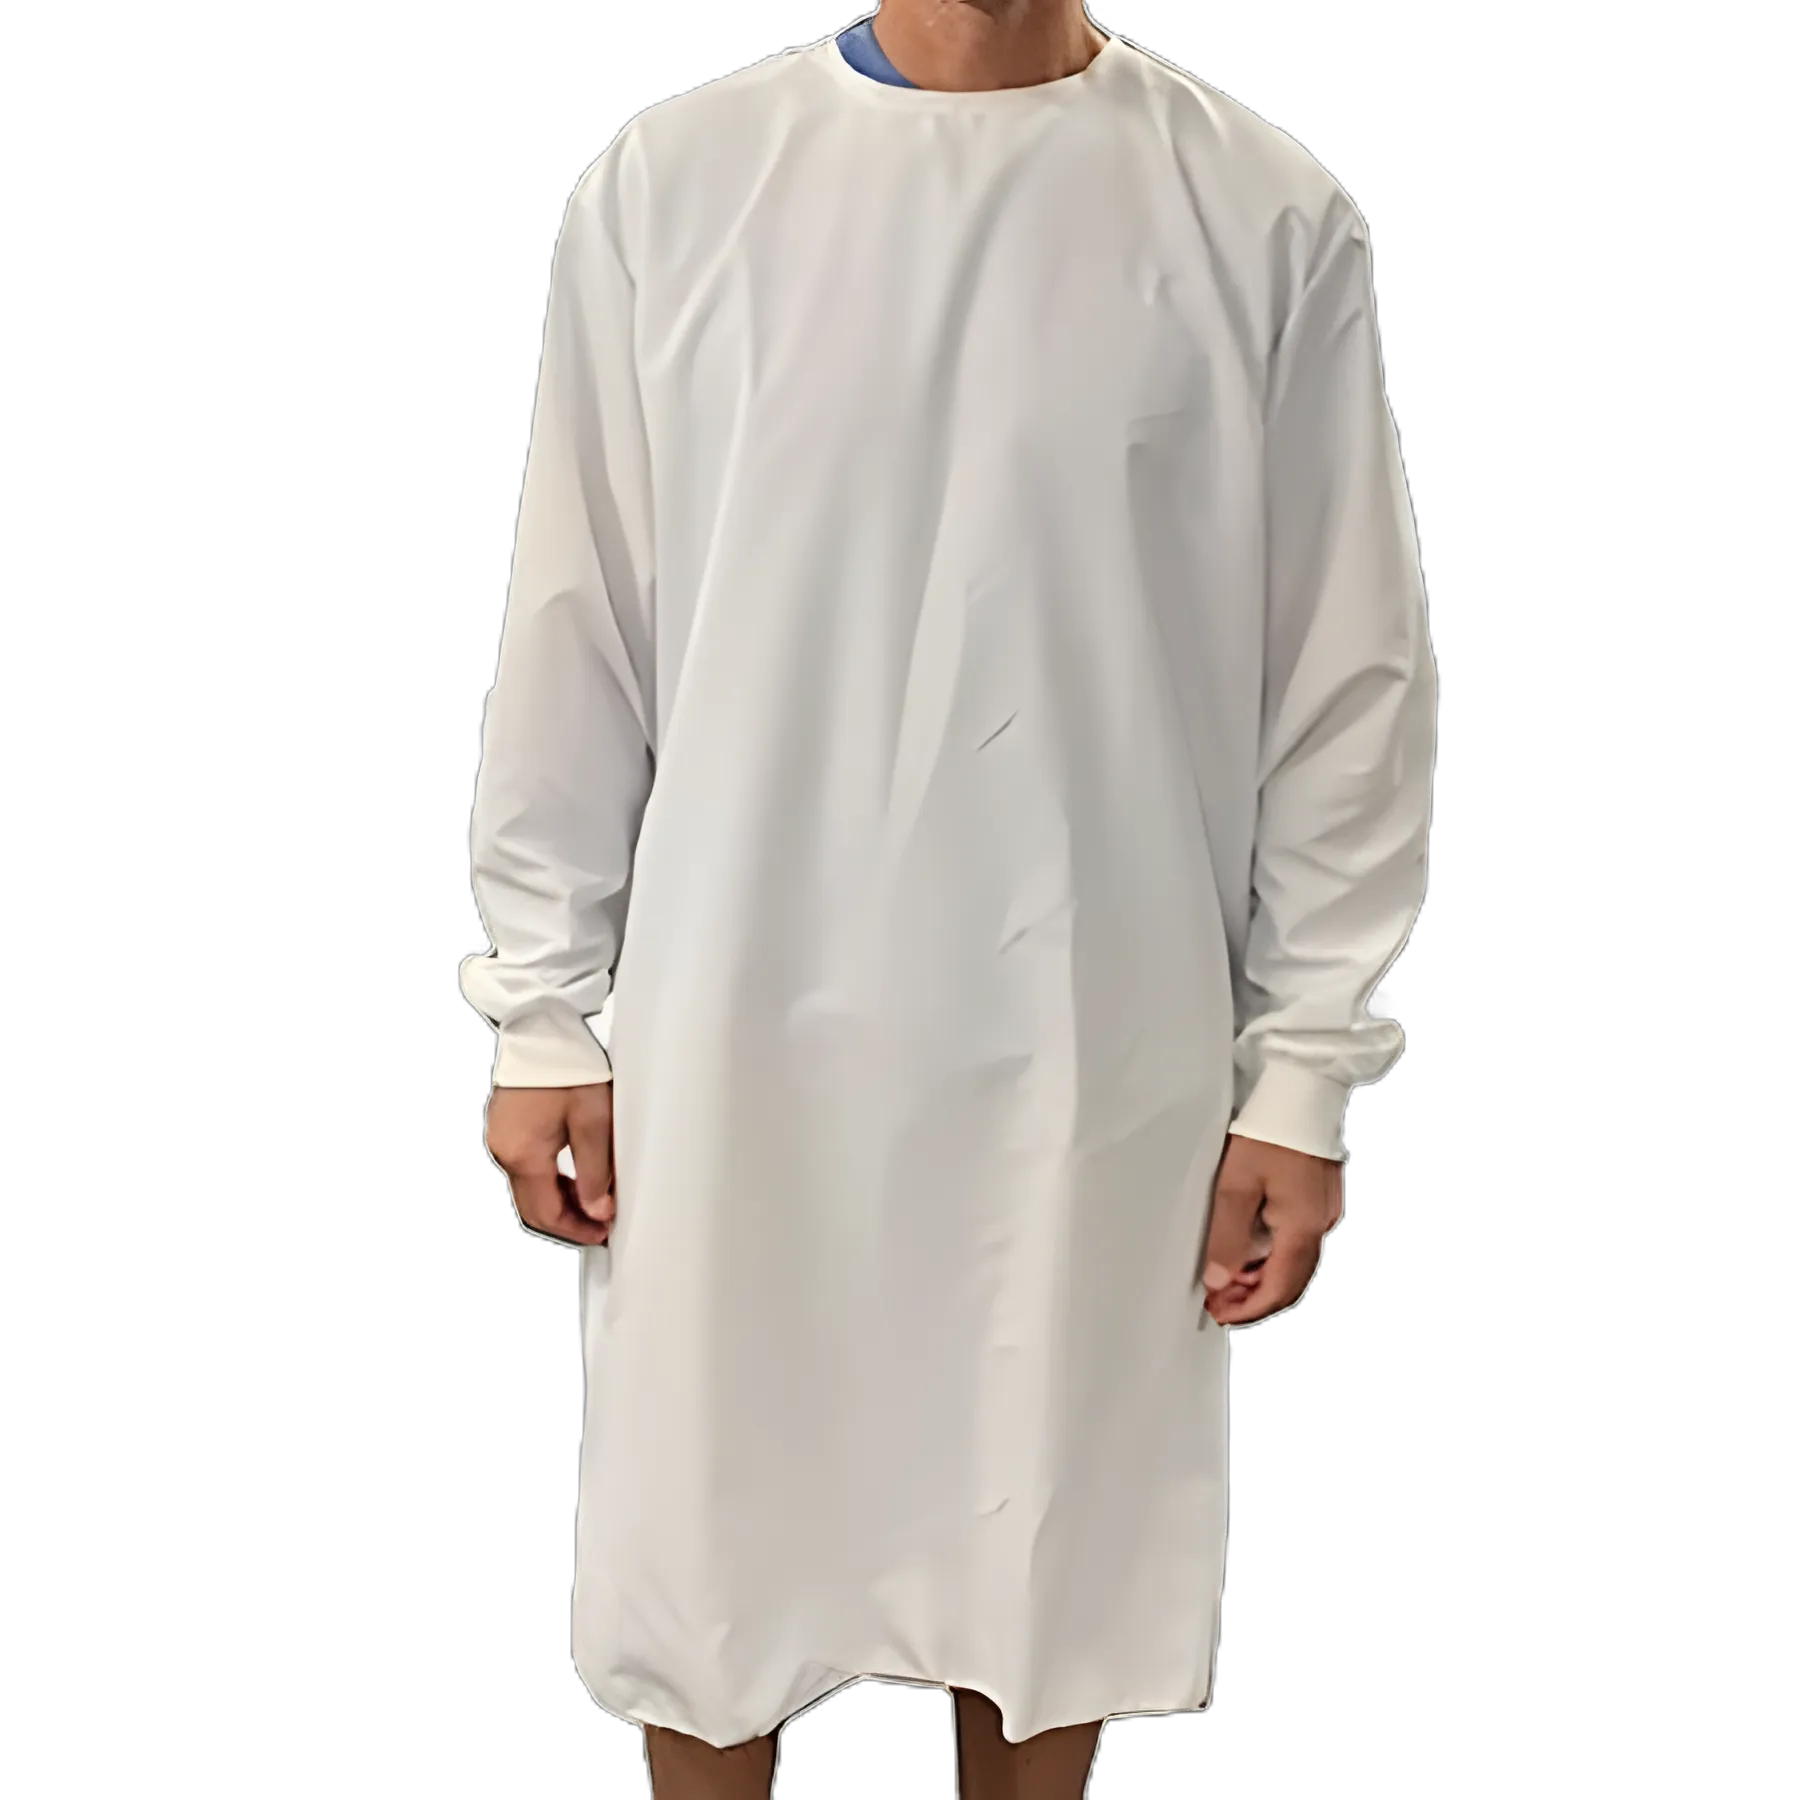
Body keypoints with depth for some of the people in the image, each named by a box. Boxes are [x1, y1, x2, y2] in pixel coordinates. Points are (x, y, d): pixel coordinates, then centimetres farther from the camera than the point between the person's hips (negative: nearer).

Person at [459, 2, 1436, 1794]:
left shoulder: (1269, 216, -4)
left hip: (1092, 1051, 0)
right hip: (741, 1029, 1)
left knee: (1054, 1535, 15)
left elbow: (1349, 673, -1)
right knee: (703, 1530, 15)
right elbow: (576, 630, 2)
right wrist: (545, 1010, 3)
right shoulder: (670, 180, -2)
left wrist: (1305, 1069, -2)